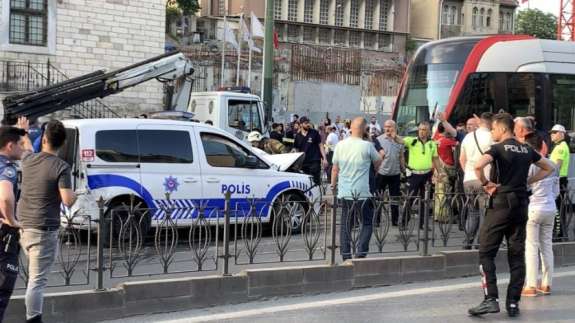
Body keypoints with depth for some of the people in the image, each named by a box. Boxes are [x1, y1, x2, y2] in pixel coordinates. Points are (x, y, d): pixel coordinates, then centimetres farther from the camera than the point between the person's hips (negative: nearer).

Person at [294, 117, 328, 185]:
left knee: (316, 181, -7)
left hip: (314, 162, -3)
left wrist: (324, 158, -5)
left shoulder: (314, 133, 0)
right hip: (303, 162, 3)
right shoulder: (298, 136, 7)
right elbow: (296, 150, 15)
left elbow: (320, 145, 2)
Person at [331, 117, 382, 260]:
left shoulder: (340, 145, 0)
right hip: (362, 193, -4)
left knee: (345, 225, 13)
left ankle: (345, 256, 14)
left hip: (344, 192, 4)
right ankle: (361, 253, -5)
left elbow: (335, 169, 7)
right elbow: (378, 163, 5)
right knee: (367, 223, 8)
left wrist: (333, 185, 21)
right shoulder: (367, 146, -11)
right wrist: (381, 155, 26)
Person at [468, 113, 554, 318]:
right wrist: (527, 182, 16)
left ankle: (491, 299, -9)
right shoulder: (527, 150, 12)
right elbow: (549, 168, 24)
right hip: (521, 204, 6)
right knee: (517, 255, 8)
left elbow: (478, 166, -25)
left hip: (501, 203, -6)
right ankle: (513, 303, 8)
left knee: (486, 252, -1)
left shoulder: (498, 148, -7)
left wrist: (485, 183, -9)